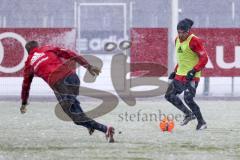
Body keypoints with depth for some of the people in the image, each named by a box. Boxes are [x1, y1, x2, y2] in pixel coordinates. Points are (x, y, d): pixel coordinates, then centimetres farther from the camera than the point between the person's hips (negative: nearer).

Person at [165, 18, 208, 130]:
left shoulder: (194, 41, -15)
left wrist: (194, 71, -25)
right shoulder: (177, 40, 12)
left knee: (188, 99, -18)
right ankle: (188, 114, 21)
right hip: (180, 75, 9)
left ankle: (201, 123, -5)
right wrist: (175, 71, 21)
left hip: (191, 76, -9)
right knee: (169, 95, 9)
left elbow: (204, 58, -18)